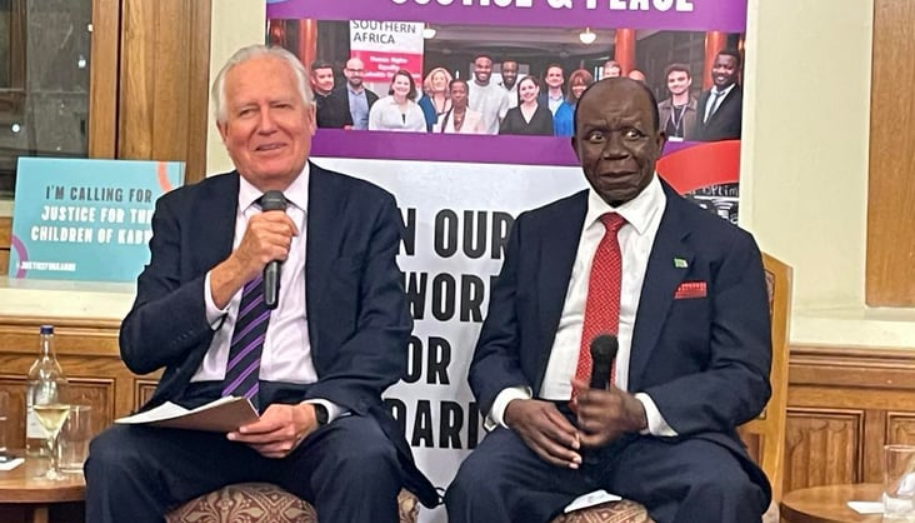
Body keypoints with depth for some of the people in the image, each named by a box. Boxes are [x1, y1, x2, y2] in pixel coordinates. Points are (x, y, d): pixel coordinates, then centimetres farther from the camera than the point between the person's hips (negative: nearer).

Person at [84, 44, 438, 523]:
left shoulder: (367, 209, 8)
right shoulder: (182, 211, 12)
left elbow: (384, 340, -1)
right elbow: (138, 348, 3)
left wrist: (315, 411, -20)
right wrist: (233, 271, -12)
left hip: (318, 417, -2)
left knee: (365, 457, -33)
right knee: (113, 456, -26)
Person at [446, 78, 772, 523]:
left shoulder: (724, 247, 7)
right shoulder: (534, 232, 16)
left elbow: (744, 377, 0)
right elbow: (495, 349, 14)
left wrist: (639, 412, -17)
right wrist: (514, 405, -10)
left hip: (664, 436, -1)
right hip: (545, 427, 2)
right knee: (478, 482, -30)